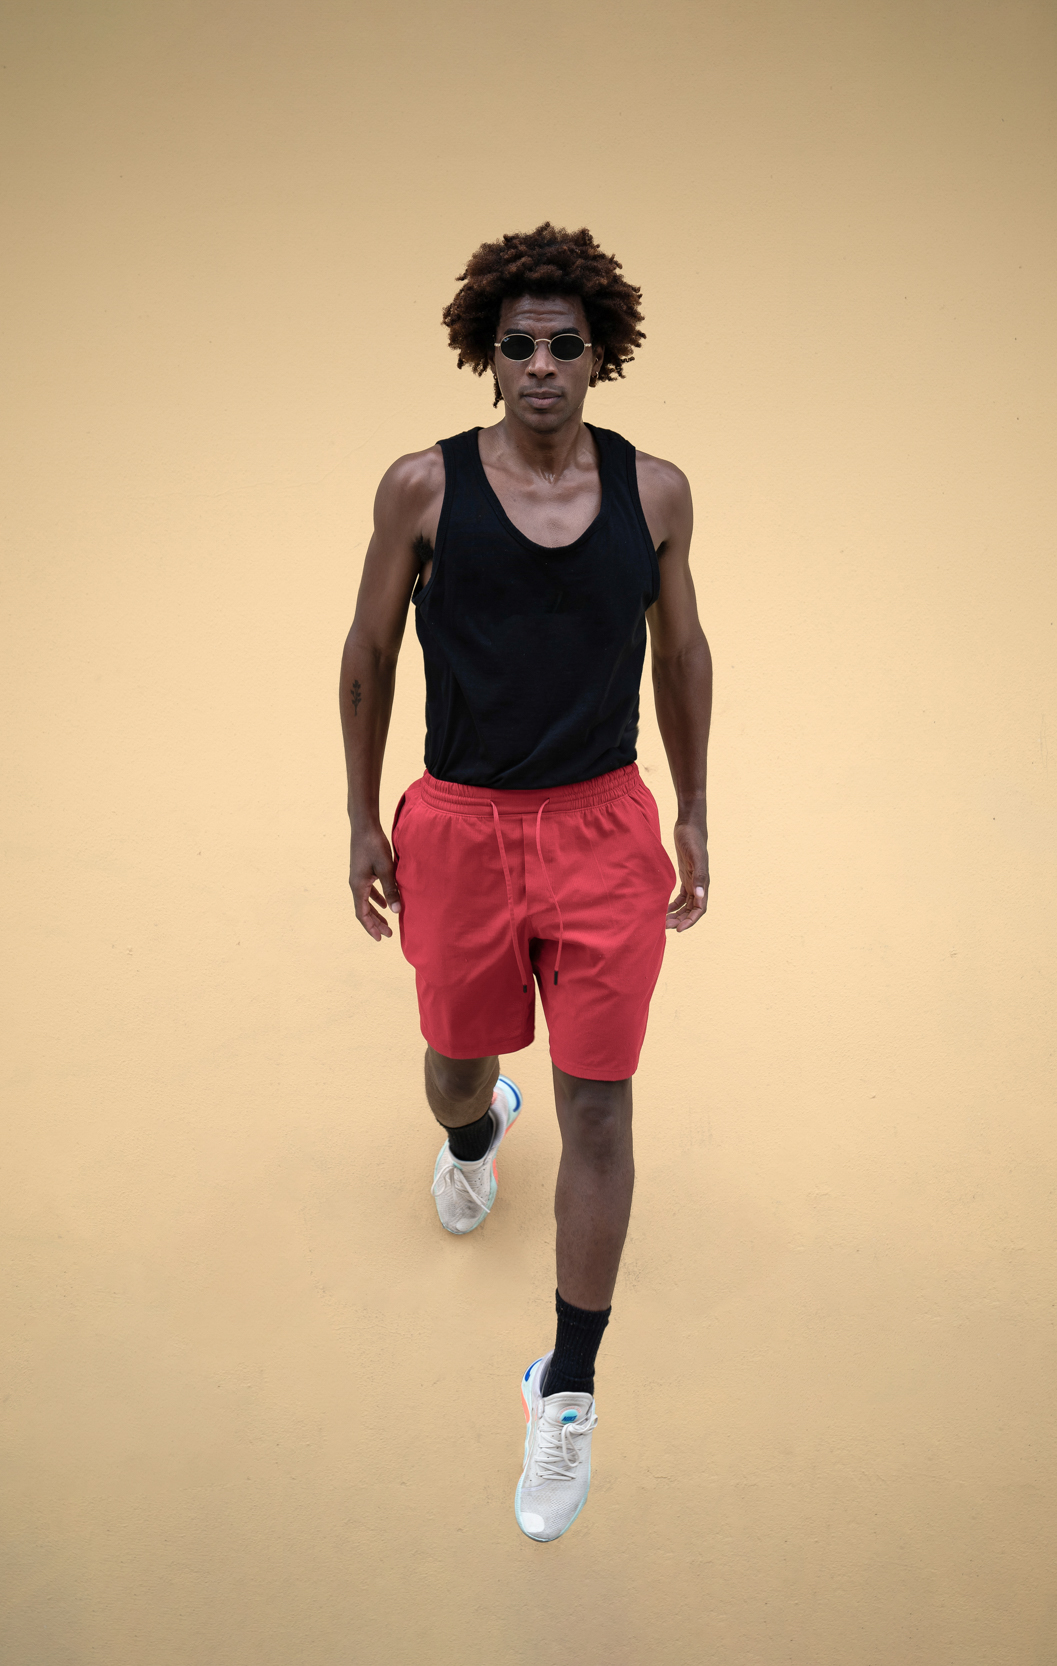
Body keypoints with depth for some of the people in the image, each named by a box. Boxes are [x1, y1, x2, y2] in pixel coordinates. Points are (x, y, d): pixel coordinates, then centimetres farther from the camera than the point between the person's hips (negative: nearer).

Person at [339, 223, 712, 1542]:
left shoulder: (654, 490, 0)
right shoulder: (424, 486, -5)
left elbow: (681, 652, 11)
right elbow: (369, 654, 4)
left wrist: (692, 815, 12)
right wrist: (363, 819, 5)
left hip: (603, 828, 0)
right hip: (460, 827, 0)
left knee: (597, 1108, 1)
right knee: (455, 1062, 18)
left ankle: (567, 1390, 18)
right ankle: (473, 1135, 60)